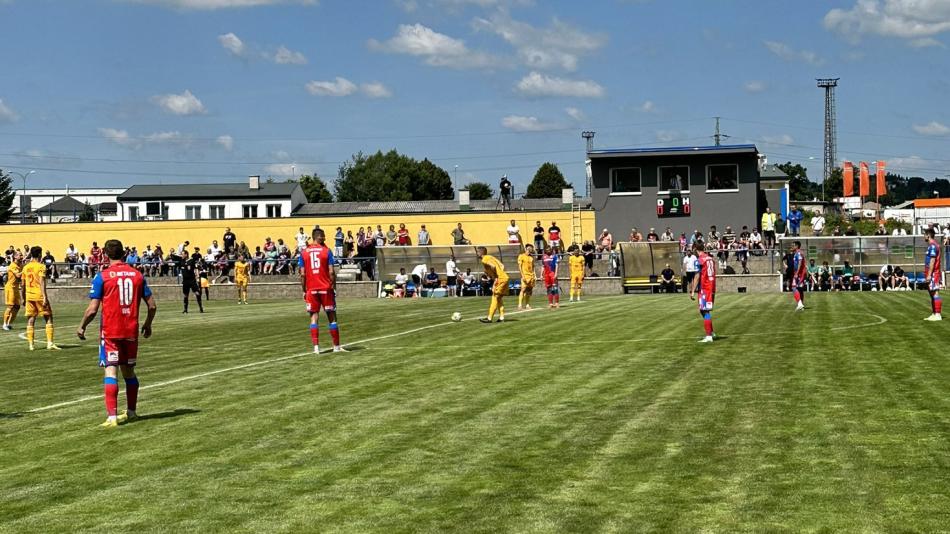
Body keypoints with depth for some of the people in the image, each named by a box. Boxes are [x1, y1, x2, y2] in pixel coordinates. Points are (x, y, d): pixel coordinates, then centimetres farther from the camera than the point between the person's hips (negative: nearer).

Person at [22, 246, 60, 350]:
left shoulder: (26, 267, 10)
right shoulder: (41, 266, -6)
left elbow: (23, 285, 14)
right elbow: (42, 282, -16)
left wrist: (24, 298, 23)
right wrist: (45, 297, -20)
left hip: (29, 296, 5)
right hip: (39, 295, -5)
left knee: (30, 320, 7)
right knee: (48, 318, 2)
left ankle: (31, 345, 4)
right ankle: (50, 343, -7)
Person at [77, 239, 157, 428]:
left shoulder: (102, 276, -8)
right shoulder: (137, 274, 4)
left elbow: (92, 309, -11)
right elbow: (152, 305, 5)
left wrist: (82, 327, 5)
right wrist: (148, 325, 22)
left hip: (110, 332, -4)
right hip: (131, 332, 4)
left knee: (110, 371, -6)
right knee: (129, 371, 17)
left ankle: (112, 417, -15)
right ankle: (131, 412, 29)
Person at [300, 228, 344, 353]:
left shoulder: (304, 253, 2)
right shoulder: (326, 251, -4)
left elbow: (302, 275, 0)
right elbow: (331, 272, -9)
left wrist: (304, 291, 7)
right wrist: (334, 287, 0)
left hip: (311, 289, 2)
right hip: (326, 288, -2)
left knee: (314, 317, 4)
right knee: (331, 317, 7)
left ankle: (316, 347, -5)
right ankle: (336, 346, 13)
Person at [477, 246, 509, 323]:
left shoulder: (484, 260, -8)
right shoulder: (490, 257, 20)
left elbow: (493, 266, -25)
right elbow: (502, 266, 17)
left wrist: (495, 277, -14)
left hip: (500, 279, -9)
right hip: (504, 277, 9)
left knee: (495, 297, -5)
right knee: (499, 298, 15)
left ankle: (489, 318, -3)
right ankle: (501, 317, 13)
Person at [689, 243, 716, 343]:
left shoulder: (700, 260, -11)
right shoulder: (711, 259, 12)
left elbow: (697, 277, -14)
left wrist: (693, 291, -12)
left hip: (704, 289, -8)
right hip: (712, 288, 8)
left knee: (705, 312, -5)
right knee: (706, 311, 19)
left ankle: (709, 336, -7)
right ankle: (711, 333, 22)